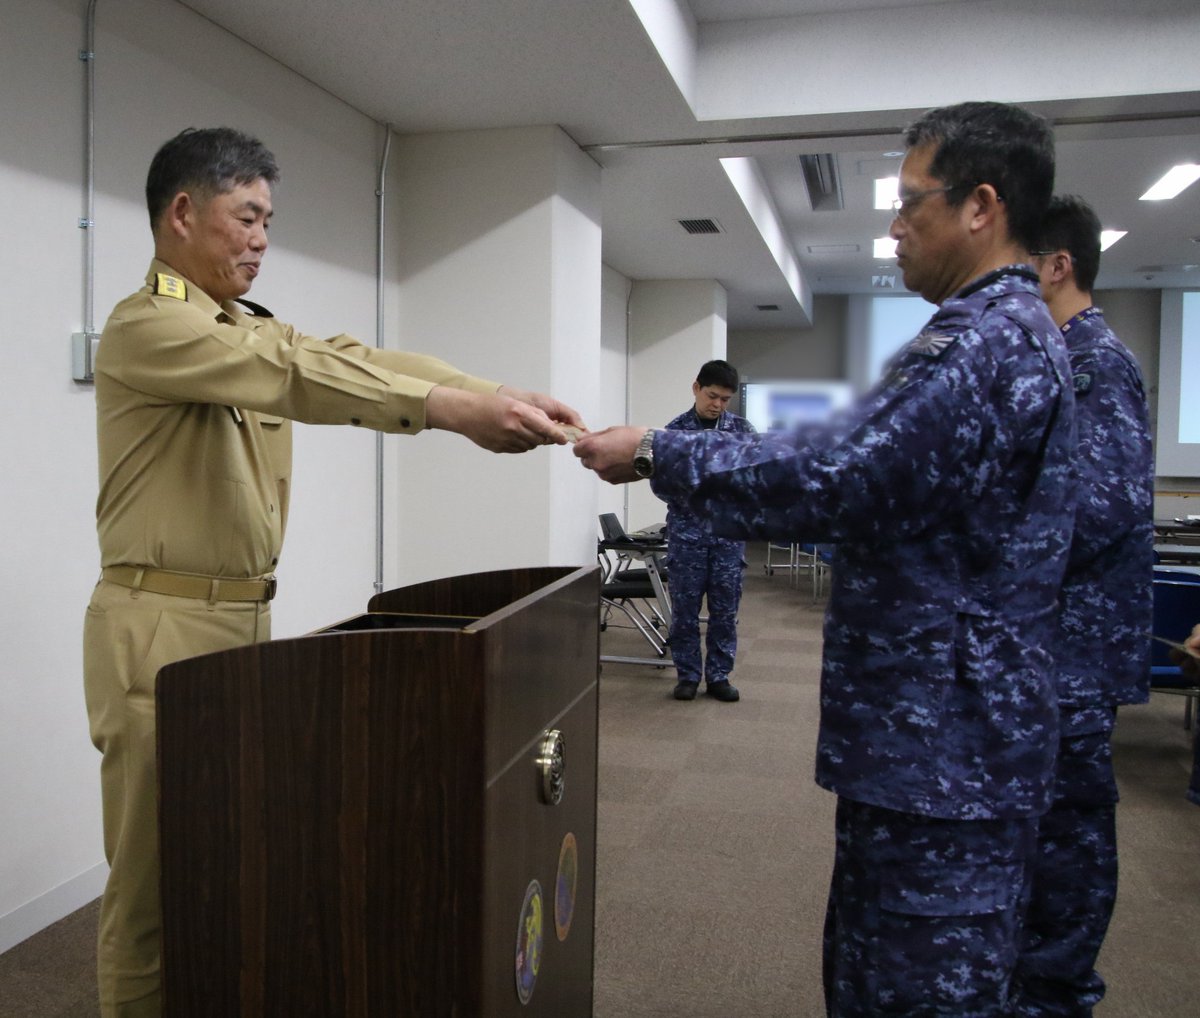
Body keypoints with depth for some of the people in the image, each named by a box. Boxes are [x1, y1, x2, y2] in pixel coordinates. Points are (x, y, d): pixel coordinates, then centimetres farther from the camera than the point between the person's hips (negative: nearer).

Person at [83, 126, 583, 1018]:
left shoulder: (251, 330, 15)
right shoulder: (145, 327, -11)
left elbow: (361, 359, 1)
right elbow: (303, 374, -26)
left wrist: (503, 396, -11)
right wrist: (454, 409, -34)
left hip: (247, 620, 8)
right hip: (162, 628, -8)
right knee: (155, 879, 2)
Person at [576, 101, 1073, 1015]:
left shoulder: (983, 341, -20)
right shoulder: (1020, 334, 15)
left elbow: (827, 481, -26)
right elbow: (866, 470, 16)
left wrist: (656, 454, -14)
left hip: (943, 749, -10)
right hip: (947, 734, 10)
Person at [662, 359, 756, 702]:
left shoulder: (742, 429, 5)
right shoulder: (675, 430, 1)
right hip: (687, 532, -1)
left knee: (725, 610, 6)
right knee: (685, 609, 4)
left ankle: (719, 676, 17)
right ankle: (688, 675, 17)